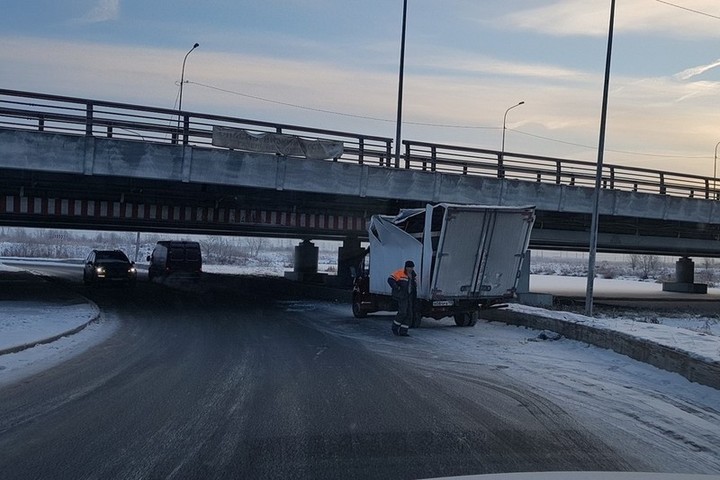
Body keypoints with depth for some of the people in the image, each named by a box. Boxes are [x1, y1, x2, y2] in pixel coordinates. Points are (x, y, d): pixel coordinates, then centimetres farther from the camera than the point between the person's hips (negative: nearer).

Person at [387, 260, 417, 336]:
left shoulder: (413, 275, 12)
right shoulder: (400, 273, -10)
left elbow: (414, 286, 23)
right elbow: (390, 279, -15)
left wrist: (415, 298, 16)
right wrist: (396, 288, -19)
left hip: (409, 296, 7)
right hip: (401, 296, -7)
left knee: (409, 314, 2)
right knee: (402, 312, -15)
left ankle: (403, 331, 6)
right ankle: (395, 327, 6)